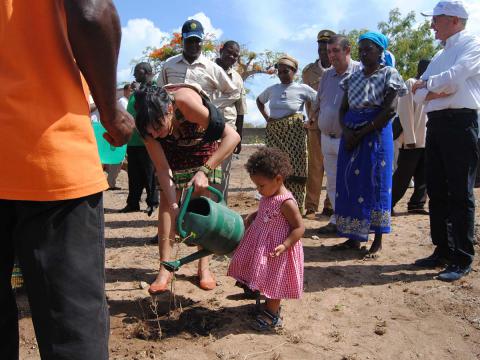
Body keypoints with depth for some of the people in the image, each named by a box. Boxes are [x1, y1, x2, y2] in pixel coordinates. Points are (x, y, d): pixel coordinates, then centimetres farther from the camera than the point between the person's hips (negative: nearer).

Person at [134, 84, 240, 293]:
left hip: (204, 143, -2)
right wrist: (175, 206, -31)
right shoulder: (148, 123, -31)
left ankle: (204, 266, 4)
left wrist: (204, 170, -47)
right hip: (173, 148, 2)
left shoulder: (186, 101, -42)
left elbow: (232, 136, -42)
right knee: (166, 201, -9)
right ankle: (165, 267, -3)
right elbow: (162, 167, -23)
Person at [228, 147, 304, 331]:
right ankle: (269, 305, 41)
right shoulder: (267, 197, 2)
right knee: (266, 280, 21)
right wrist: (251, 217, 4)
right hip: (262, 245, 8)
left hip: (275, 250, -8)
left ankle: (272, 315, 25)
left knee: (273, 281, 7)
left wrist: (284, 245, -31)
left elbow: (299, 228, -22)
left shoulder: (286, 202, -25)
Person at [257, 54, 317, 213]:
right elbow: (259, 101, 25)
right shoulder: (272, 89, 8)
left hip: (294, 131, -3)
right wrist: (266, 117, 12)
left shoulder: (303, 89, -4)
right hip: (273, 132, 4)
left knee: (294, 168, -1)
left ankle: (296, 206, 9)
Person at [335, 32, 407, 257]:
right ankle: (353, 238, 13)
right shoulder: (354, 77, 14)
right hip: (351, 134, 5)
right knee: (349, 183, 3)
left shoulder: (389, 74, -2)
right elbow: (343, 109, 11)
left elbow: (389, 110, -12)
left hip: (376, 133, -5)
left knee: (375, 183, -2)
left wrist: (361, 133, -16)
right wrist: (347, 131, -9)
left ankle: (378, 241, 7)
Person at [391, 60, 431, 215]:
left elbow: (429, 114, 17)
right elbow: (405, 112, -12)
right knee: (403, 176, -4)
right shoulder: (410, 84, -5)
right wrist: (410, 138, -17)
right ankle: (388, 204, 6)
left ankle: (416, 204, 14)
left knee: (423, 177, 6)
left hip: (426, 141, 7)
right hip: (412, 141, -7)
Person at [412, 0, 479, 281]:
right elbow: (419, 93, 13)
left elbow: (454, 77, -17)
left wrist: (427, 84, 1)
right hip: (435, 124, 8)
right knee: (437, 191, 10)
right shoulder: (440, 55, 23)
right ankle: (443, 250, 20)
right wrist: (437, 91, -8)